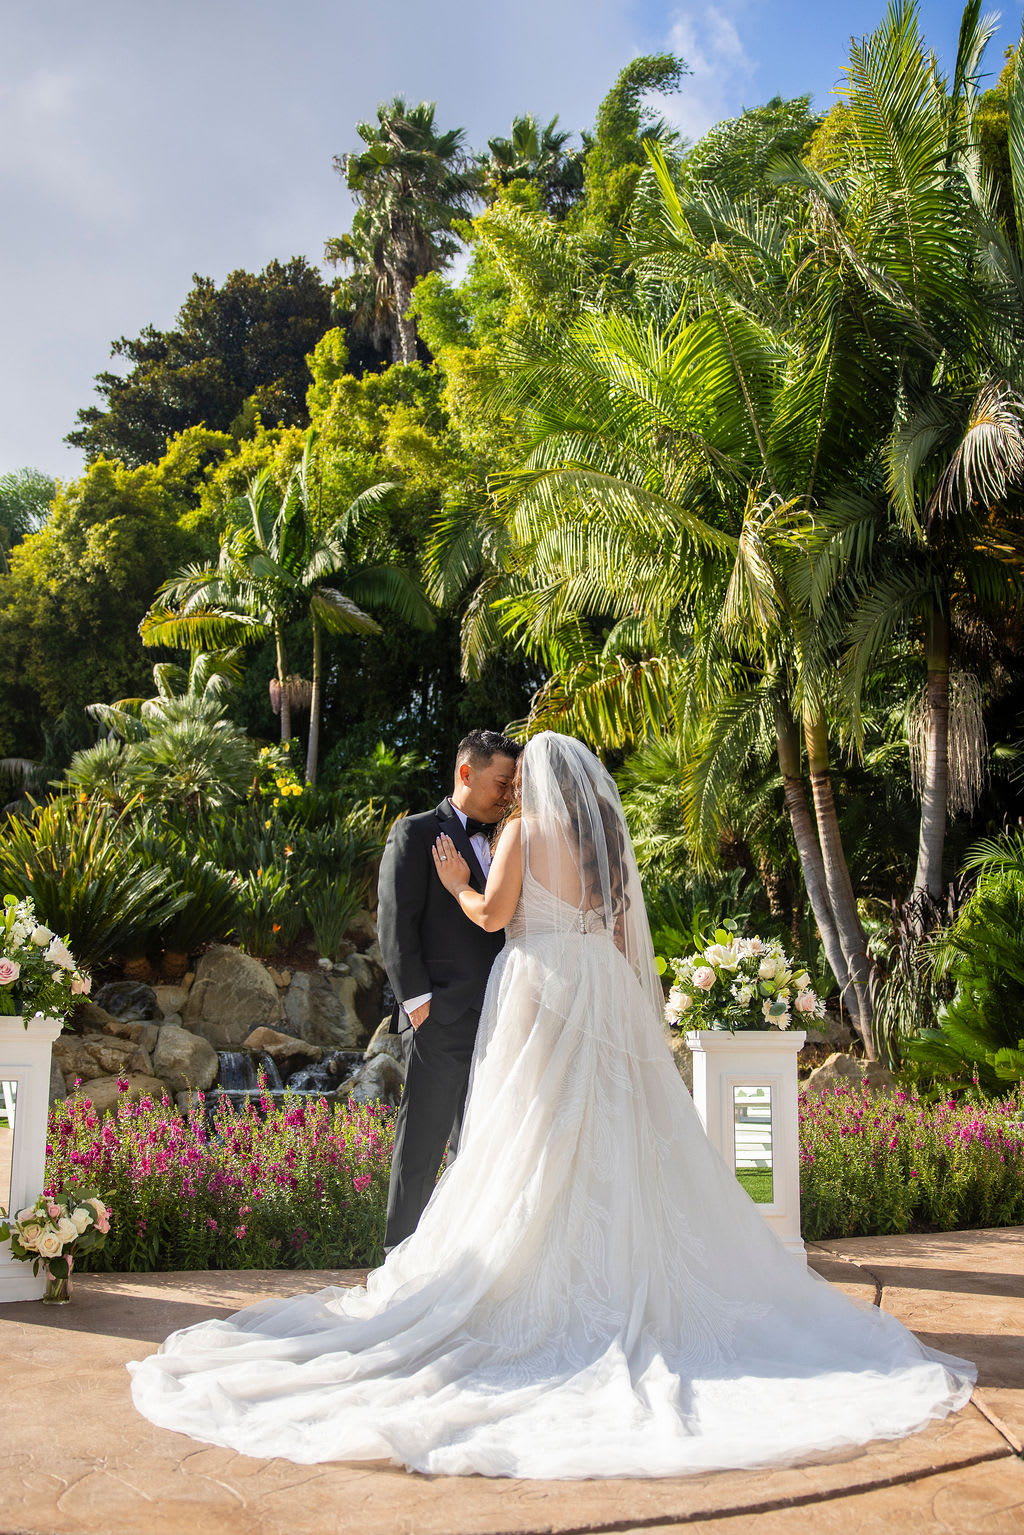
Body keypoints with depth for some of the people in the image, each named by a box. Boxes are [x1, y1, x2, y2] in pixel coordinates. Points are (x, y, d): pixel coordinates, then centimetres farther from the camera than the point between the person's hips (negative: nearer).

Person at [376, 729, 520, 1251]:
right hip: (441, 1022, -7)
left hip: (494, 1024, 7)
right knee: (421, 1149, -2)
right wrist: (417, 1000, -14)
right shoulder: (416, 833, 0)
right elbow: (396, 923, -7)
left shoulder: (501, 844, 20)